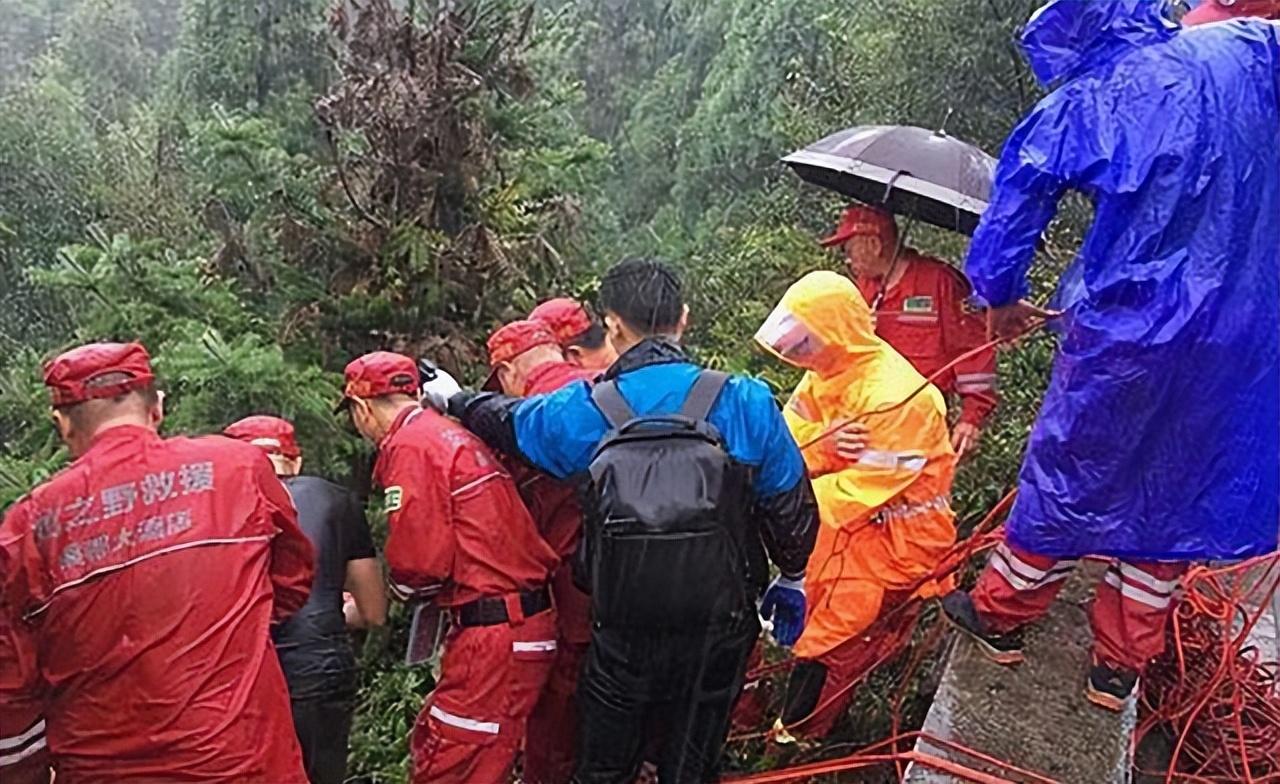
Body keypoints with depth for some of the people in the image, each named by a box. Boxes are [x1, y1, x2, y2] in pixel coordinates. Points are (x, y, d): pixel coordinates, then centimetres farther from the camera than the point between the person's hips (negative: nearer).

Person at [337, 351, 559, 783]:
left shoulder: (410, 446, -11)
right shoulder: (453, 435, 16)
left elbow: (421, 561, -16)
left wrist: (401, 588, 3)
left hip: (492, 631, -9)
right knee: (432, 744, 21)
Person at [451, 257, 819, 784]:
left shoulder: (584, 412, -10)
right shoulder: (745, 403, -12)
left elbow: (506, 420, 9)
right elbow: (791, 506, -5)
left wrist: (456, 399, 32)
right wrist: (791, 579, 15)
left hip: (622, 636, 0)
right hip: (717, 634, 0)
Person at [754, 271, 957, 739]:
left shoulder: (894, 396, -28)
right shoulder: (827, 372, -1)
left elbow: (864, 489, -28)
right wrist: (821, 442, -28)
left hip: (894, 533, -8)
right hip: (847, 524, 8)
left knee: (831, 639, 0)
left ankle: (795, 737, 17)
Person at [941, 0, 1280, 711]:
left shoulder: (1089, 97, -6)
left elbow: (1019, 193, -2)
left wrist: (1001, 296, 12)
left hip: (1127, 329, -3)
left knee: (1069, 478, 13)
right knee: (1177, 493, 15)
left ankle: (1001, 617, 33)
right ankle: (1120, 667, 29)